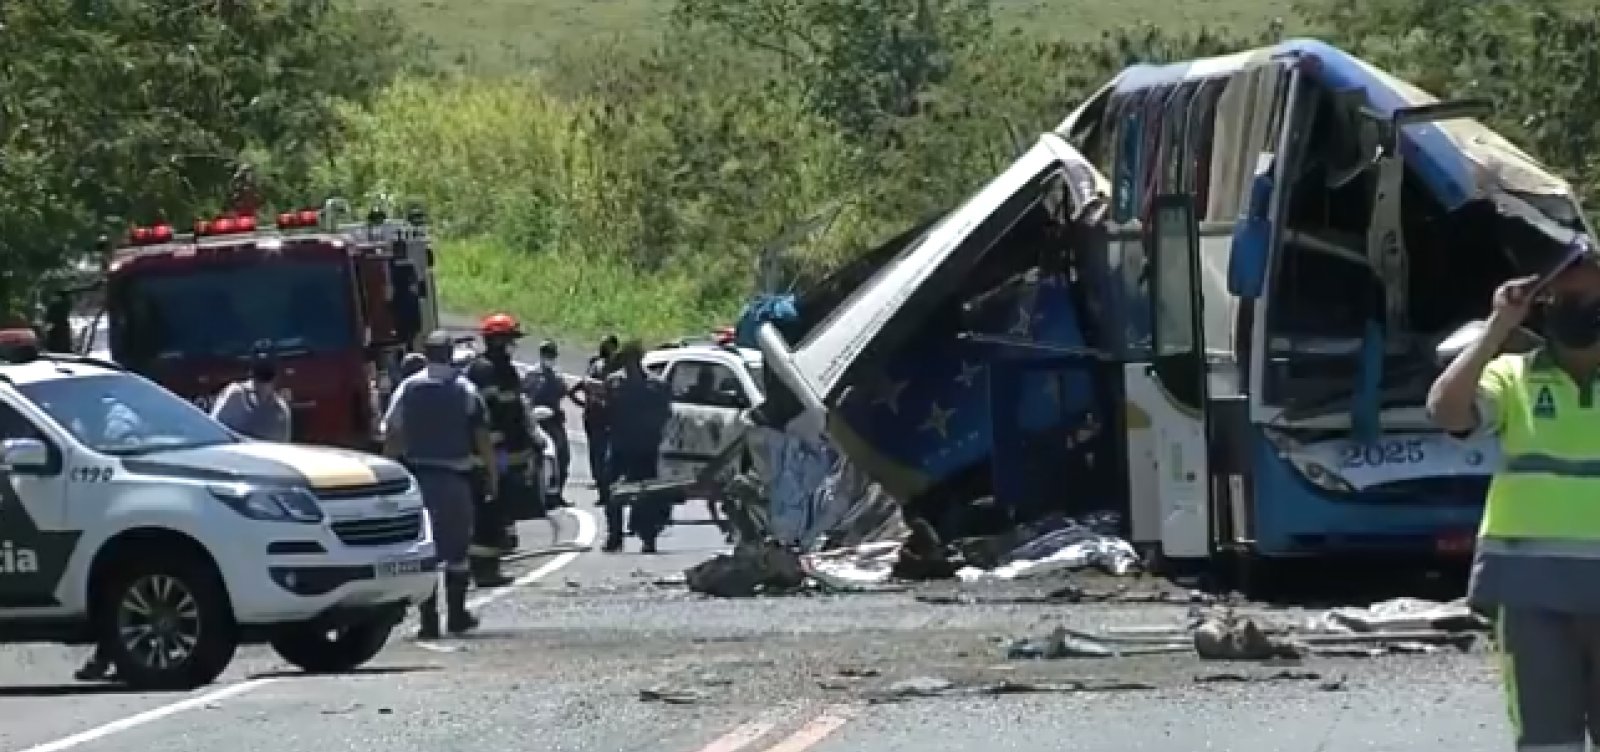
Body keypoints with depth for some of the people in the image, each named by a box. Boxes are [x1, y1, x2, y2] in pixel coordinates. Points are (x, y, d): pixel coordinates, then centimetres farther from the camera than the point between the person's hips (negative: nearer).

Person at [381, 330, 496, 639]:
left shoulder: (408, 388, 1)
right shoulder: (466, 390, -1)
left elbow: (391, 436, 1)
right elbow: (483, 438, -3)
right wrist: (491, 474, 5)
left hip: (418, 475, 0)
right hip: (456, 476, 0)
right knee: (457, 549, 12)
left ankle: (429, 621, -4)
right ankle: (457, 616, 19)